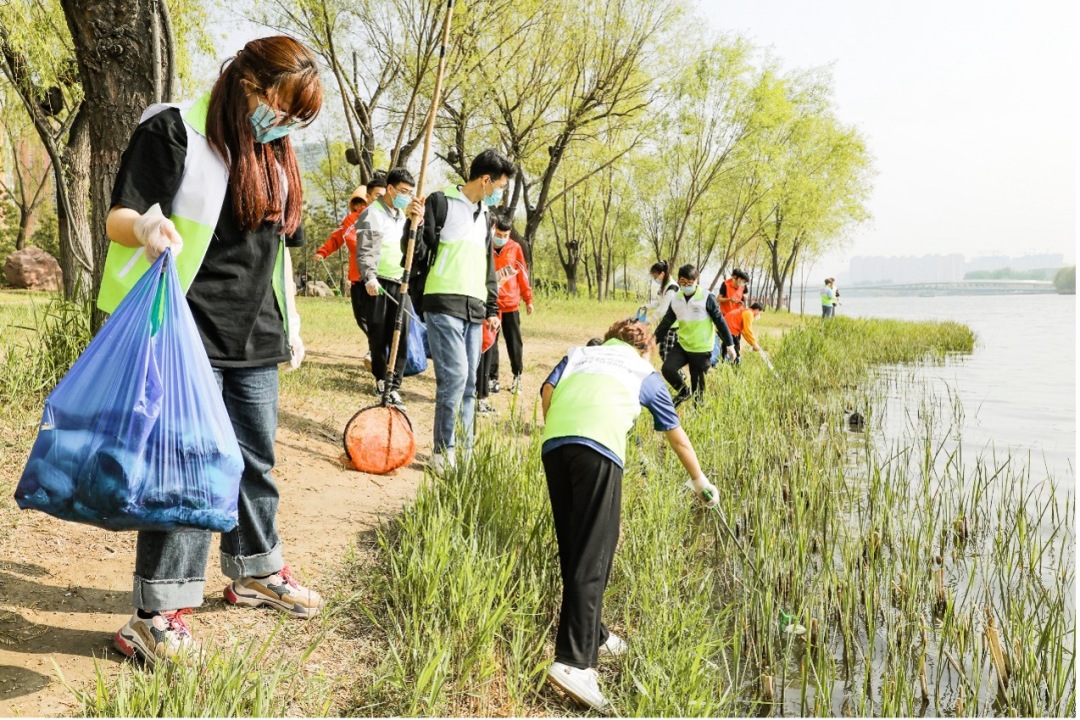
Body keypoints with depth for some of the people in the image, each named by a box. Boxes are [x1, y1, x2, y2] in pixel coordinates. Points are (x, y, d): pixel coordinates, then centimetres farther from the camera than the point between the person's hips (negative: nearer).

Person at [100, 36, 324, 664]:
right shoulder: (173, 132, -7)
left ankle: (255, 571, 35)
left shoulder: (276, 155, 14)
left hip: (256, 339, 7)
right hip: (190, 335, -7)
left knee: (257, 461, 16)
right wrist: (147, 227, -32)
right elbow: (120, 219, -9)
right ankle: (159, 613, 3)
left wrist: (285, 325, 20)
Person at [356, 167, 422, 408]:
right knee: (378, 336, 3)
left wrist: (417, 221, -11)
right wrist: (369, 277, -27)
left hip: (400, 283, 5)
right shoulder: (372, 214, -4)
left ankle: (392, 387, -1)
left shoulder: (404, 215, 16)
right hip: (377, 283, -5)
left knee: (400, 337, -3)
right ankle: (380, 379, 21)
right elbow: (364, 251, -12)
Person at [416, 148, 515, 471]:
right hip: (443, 305, -7)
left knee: (469, 382, 7)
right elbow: (419, 249, -5)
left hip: (474, 310, 7)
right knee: (454, 375, -14)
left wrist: (492, 308, 21)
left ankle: (464, 450, 14)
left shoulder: (484, 215, 21)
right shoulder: (441, 202, -2)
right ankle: (443, 451, -4)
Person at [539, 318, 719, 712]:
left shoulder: (578, 353, 34)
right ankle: (573, 661, -17)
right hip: (599, 448, -4)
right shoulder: (645, 372, 30)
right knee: (592, 556, -7)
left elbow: (548, 391, 14)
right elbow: (677, 437, 40)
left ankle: (592, 636, 27)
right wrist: (700, 481, 54)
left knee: (572, 550, 15)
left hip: (553, 443, 4)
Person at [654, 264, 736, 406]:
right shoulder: (676, 300, 4)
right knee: (667, 369, -16)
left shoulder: (707, 297, -10)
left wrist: (729, 344, -8)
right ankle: (683, 392, 10)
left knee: (697, 384, 2)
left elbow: (720, 321, -7)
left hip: (701, 349, -4)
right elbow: (666, 322, 10)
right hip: (681, 345, 4)